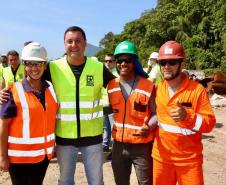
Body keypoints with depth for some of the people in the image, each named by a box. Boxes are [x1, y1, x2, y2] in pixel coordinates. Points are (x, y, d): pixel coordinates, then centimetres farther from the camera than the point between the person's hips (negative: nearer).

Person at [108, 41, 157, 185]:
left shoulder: (148, 86, -12)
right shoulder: (111, 86, 2)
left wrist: (149, 126, -25)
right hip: (119, 144, 4)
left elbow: (157, 113, -7)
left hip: (142, 146, -4)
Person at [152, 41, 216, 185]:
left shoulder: (197, 89, -11)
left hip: (189, 159, -3)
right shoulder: (157, 89, 1)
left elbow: (210, 123, -13)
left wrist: (187, 116, -28)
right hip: (161, 157, 4)